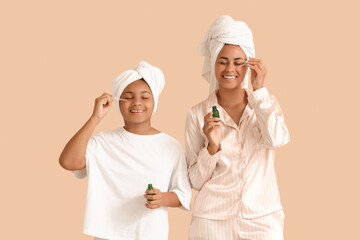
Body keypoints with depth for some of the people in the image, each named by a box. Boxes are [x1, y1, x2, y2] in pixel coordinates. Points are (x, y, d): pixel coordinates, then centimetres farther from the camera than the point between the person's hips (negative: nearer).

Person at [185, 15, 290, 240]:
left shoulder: (267, 103, 4)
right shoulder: (198, 114, -2)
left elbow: (277, 139, -17)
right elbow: (196, 181, -2)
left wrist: (259, 89, -12)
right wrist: (212, 147, -18)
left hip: (264, 219, 1)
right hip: (213, 221, -1)